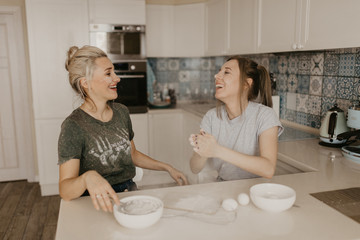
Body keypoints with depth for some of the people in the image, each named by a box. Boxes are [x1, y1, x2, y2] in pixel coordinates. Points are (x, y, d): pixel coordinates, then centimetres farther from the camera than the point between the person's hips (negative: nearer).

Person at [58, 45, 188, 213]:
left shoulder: (121, 112, 6)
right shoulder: (73, 126, -15)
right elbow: (65, 191, -21)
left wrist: (167, 168, 14)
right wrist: (88, 177, -42)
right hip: (98, 203, -6)